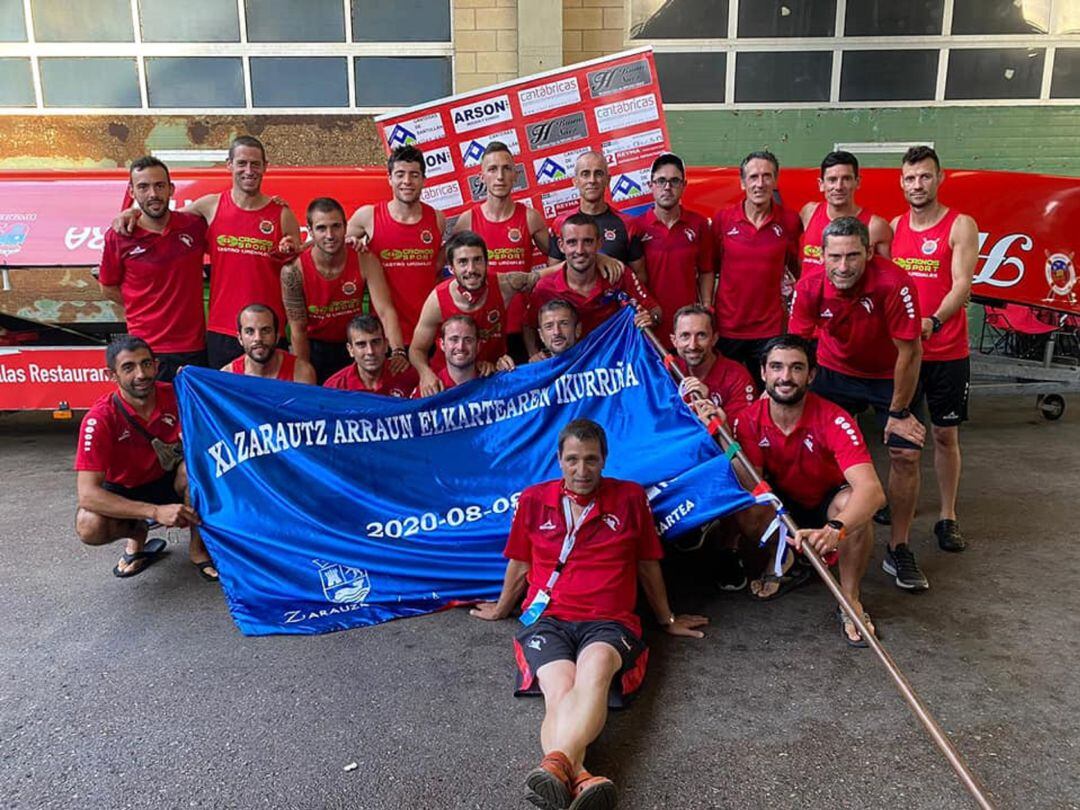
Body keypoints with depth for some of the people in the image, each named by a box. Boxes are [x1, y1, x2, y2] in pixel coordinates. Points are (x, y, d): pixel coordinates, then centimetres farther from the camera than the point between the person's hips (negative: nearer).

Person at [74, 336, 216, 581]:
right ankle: (137, 533, 4)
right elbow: (87, 493, -30)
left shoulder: (174, 396, -19)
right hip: (124, 492, -1)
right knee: (89, 526, -32)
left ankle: (198, 547, -9)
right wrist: (156, 511, -40)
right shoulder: (99, 418, -25)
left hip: (169, 481, 1)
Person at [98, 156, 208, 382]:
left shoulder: (195, 226, 0)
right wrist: (146, 307, 4)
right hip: (146, 350, -1)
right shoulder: (118, 237, -4)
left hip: (194, 348, 2)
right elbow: (108, 288, 10)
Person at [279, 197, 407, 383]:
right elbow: (298, 330, -14)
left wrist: (398, 352, -40)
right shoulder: (294, 270, -19)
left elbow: (385, 310, -24)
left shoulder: (365, 262, -17)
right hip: (314, 348, -1)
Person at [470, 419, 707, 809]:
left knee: (595, 670, -39)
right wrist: (500, 610, 36)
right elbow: (519, 566, 26)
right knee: (560, 692, -33)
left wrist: (667, 619, 29)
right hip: (547, 619, 1)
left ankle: (557, 763, -60)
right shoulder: (533, 500, 12)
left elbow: (648, 566, 21)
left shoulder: (631, 497, 10)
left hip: (608, 622, -1)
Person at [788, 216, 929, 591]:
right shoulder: (809, 288, -23)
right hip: (835, 371, 2)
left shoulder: (894, 283, -32)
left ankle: (898, 549, 10)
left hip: (888, 376, -2)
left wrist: (898, 412, -16)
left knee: (906, 454, -8)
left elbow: (910, 352, -23)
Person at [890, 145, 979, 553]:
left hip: (947, 352, -3)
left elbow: (962, 285, -16)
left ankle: (947, 517, 15)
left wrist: (933, 322, -33)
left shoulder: (961, 226, -5)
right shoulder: (893, 227, 8)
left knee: (945, 435, 5)